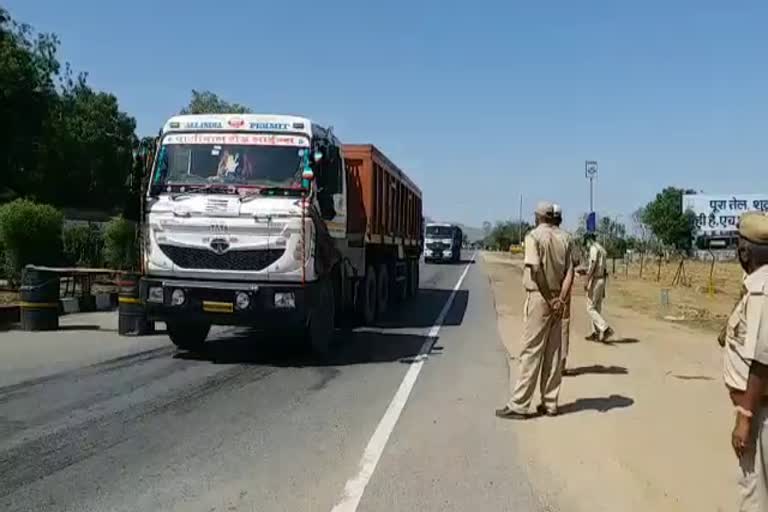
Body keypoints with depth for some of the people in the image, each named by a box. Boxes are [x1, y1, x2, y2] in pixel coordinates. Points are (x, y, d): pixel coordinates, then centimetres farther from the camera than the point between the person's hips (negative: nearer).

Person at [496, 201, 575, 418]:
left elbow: (535, 268, -21)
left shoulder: (534, 236, -8)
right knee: (553, 353, 11)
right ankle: (550, 403, 16)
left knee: (531, 351, -5)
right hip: (557, 299, 6)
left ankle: (519, 405, -2)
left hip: (539, 297, -6)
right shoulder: (564, 240, 11)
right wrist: (560, 299, -8)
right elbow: (569, 272, 1)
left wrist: (549, 299, -16)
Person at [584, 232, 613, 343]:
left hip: (595, 280, -9)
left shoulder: (594, 248, -10)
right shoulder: (602, 250, 18)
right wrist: (603, 288, 21)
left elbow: (593, 265, -21)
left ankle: (606, 328, -16)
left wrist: (586, 281, -23)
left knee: (590, 308, -6)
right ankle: (596, 333, 16)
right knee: (597, 308, 13)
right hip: (602, 280, 9)